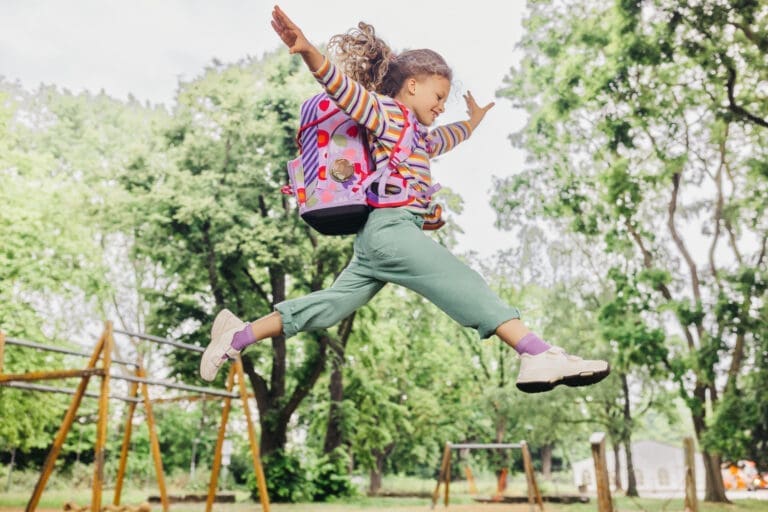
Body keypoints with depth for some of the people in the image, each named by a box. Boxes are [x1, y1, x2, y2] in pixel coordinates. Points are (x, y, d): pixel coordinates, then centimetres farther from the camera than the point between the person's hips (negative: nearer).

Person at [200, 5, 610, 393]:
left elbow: (446, 139, 51)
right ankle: (539, 356, -21)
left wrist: (473, 121, 64)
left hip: (376, 238, 10)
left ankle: (240, 335, 13)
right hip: (391, 226, -10)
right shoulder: (385, 113, 1)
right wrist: (309, 53, -32)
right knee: (468, 287, -16)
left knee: (330, 305, 10)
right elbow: (344, 87, -15)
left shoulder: (418, 135, 29)